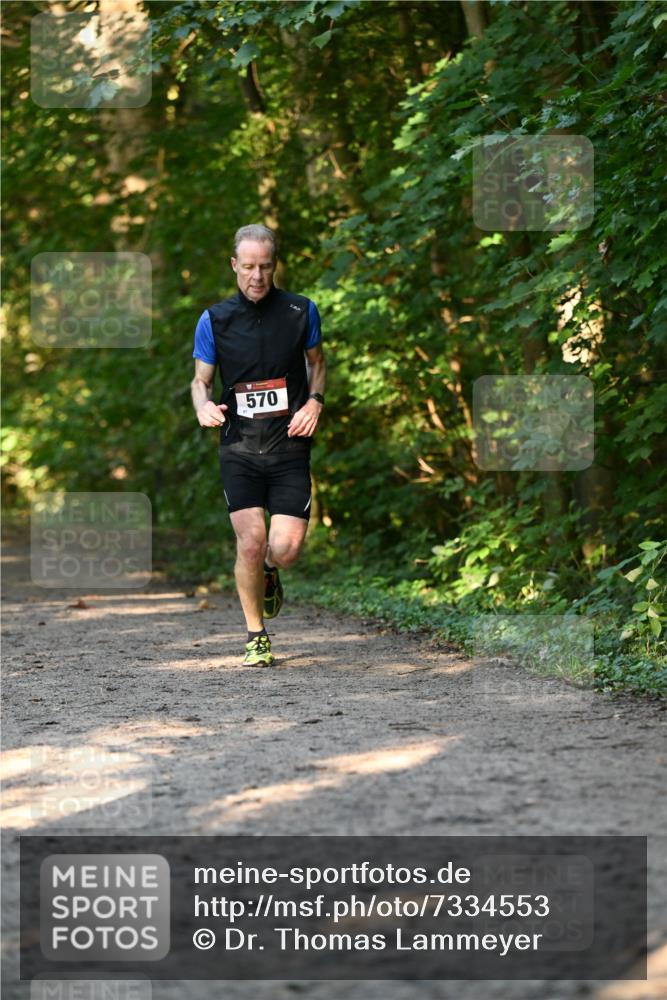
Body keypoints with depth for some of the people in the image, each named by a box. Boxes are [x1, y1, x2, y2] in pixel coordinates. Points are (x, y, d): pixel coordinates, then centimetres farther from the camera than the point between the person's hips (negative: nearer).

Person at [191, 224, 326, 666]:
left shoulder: (301, 311, 1)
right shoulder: (214, 320, 0)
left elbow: (317, 361, 17)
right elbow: (201, 379, 9)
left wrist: (315, 401, -2)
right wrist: (204, 406, -15)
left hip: (290, 448, 0)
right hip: (239, 450, 0)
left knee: (286, 548, -11)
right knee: (251, 542, -12)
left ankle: (269, 574, 29)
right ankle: (256, 637, 9)